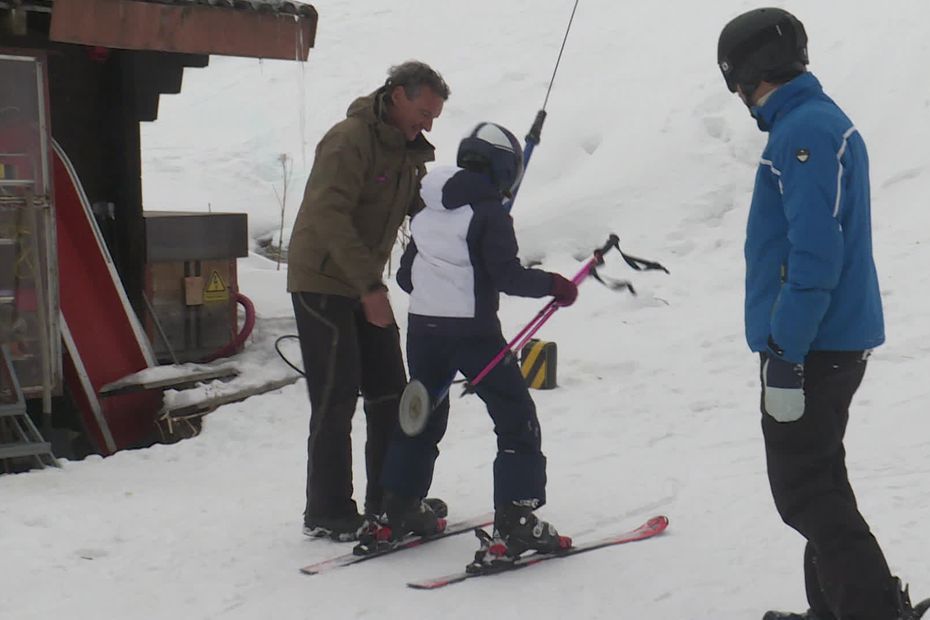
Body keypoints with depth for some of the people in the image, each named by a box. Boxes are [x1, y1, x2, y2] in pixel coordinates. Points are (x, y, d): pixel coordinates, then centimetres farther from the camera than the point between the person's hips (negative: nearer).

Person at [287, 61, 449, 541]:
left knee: (389, 393, 8)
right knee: (336, 398, -7)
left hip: (364, 285, 9)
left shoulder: (408, 151, 10)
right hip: (322, 281, -9)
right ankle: (327, 513, 1)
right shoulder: (349, 140, -18)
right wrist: (370, 286, -29)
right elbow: (330, 217, -26)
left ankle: (390, 501, 18)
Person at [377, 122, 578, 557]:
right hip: (473, 331, -7)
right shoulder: (489, 212, -11)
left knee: (423, 414, 22)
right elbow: (506, 274, -18)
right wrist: (553, 284, -4)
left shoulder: (428, 211, 9)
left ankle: (400, 508, 26)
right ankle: (515, 518, -4)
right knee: (516, 418, 2)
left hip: (423, 328, 7)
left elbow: (406, 275, 14)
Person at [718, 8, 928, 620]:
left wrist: (785, 356, -23)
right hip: (836, 340, 10)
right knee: (817, 483, 18)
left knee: (806, 491, -6)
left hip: (812, 347, -10)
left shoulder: (804, 132, -18)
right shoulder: (825, 121, 14)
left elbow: (814, 256, -24)